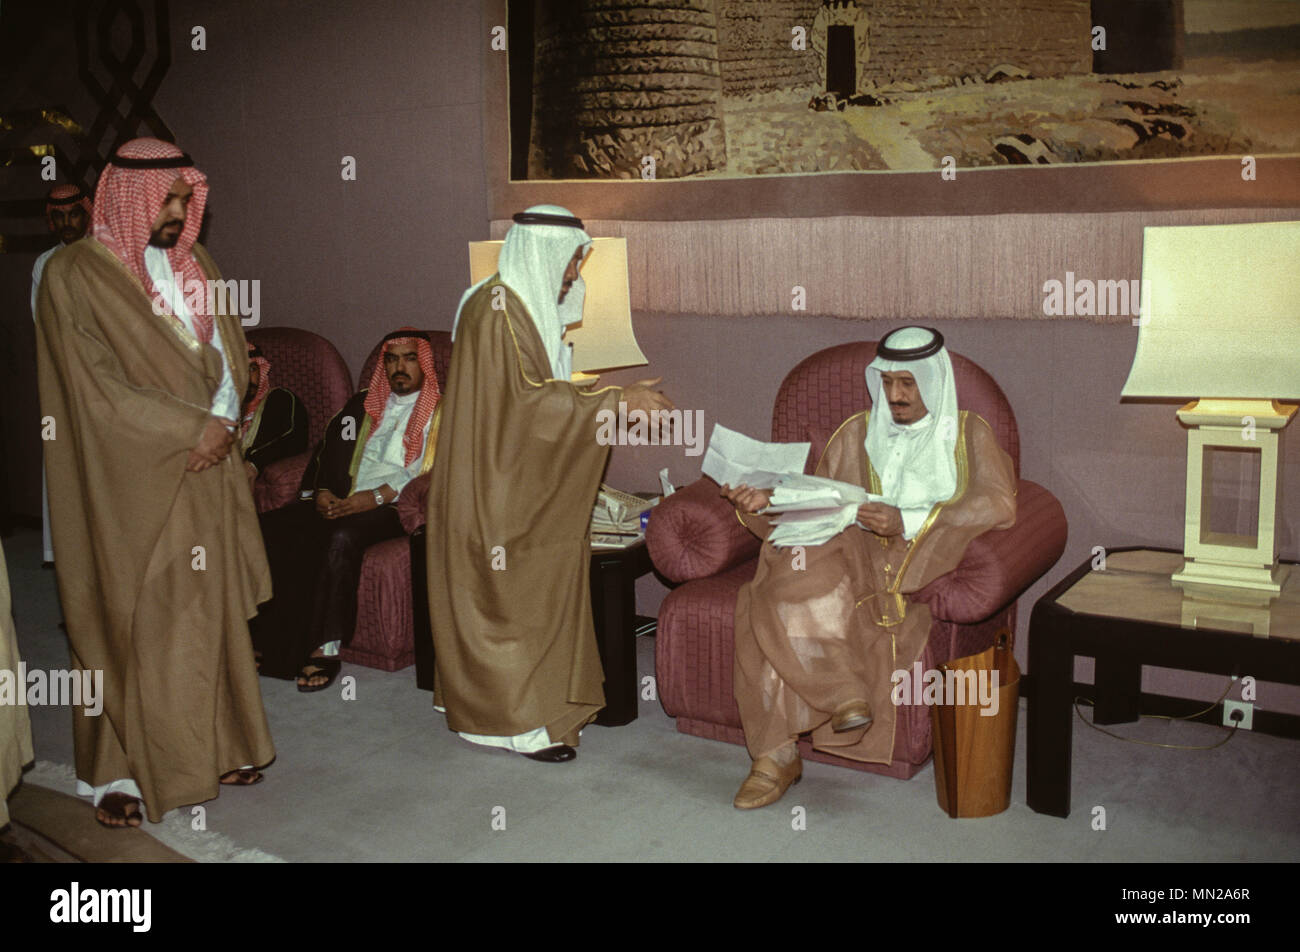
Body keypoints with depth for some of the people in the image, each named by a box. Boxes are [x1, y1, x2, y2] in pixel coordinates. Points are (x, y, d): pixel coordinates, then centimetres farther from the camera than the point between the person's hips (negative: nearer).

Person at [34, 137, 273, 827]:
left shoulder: (194, 265, 12)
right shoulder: (75, 274, -7)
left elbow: (229, 356, 12)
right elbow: (96, 389, -14)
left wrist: (221, 422, -8)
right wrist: (192, 428, -17)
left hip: (204, 470, 6)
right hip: (129, 482, -5)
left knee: (208, 609, 9)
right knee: (128, 620, 0)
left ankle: (215, 743, 22)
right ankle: (118, 771, 11)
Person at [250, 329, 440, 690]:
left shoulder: (440, 411, 7)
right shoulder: (363, 403, 25)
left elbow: (433, 473, -7)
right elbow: (329, 450, 20)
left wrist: (378, 496, -17)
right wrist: (321, 491, 0)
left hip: (395, 507, -6)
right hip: (341, 500, 6)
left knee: (342, 537, -37)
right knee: (269, 527, -18)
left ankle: (324, 650, -30)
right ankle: (274, 643, -18)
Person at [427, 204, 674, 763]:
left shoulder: (530, 306, 13)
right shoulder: (497, 308, -19)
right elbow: (525, 398, -26)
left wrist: (622, 396, 10)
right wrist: (617, 402, -25)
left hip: (520, 483, 10)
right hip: (492, 486, -10)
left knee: (532, 590, 13)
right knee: (506, 596, -1)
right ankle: (516, 720, 9)